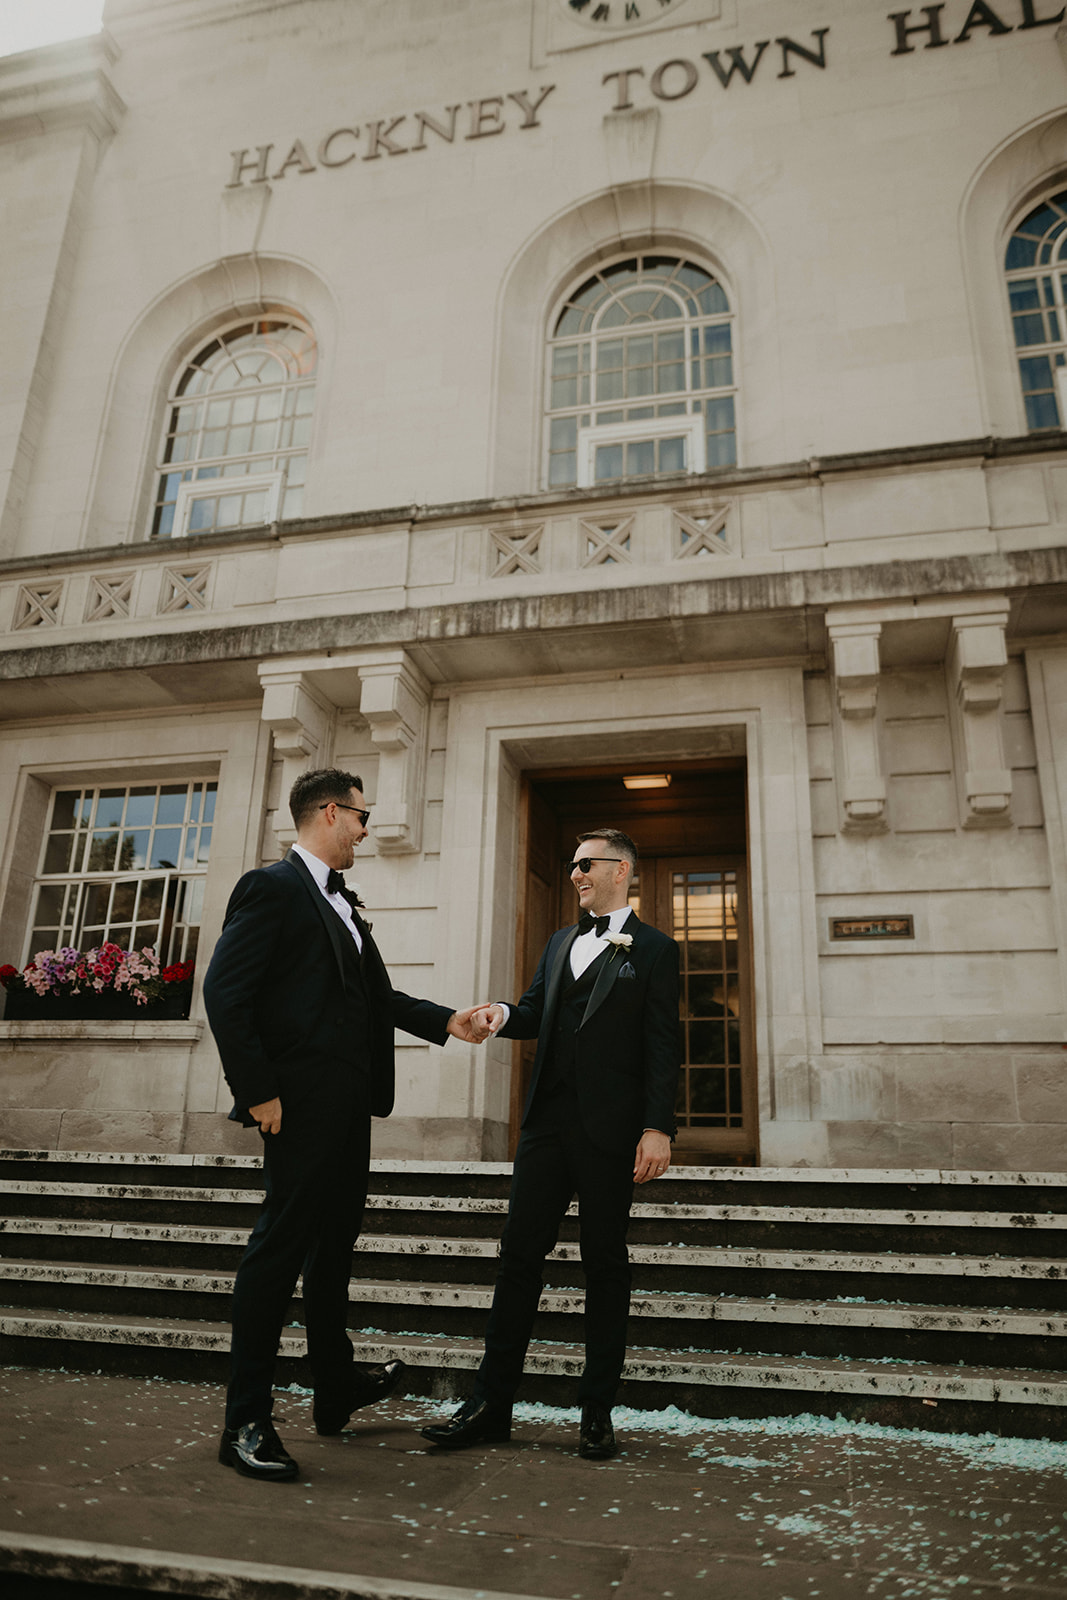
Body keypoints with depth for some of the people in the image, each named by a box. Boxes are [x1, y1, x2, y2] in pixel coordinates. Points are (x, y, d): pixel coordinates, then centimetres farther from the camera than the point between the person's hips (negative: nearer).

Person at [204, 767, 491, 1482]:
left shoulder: (345, 904, 18)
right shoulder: (271, 887, -10)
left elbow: (378, 994, 18)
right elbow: (226, 993, -17)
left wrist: (446, 1020, 7)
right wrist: (258, 1092, -20)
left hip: (349, 1106, 10)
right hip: (302, 1106, -10)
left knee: (335, 1243, 19)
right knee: (281, 1248, -2)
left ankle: (337, 1387, 36)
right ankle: (246, 1423, 10)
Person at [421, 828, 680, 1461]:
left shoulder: (654, 949, 1)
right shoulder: (561, 942, 19)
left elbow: (663, 1045, -6)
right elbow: (538, 1010, 18)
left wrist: (659, 1127, -14)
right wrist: (506, 1014, -6)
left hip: (610, 1129, -5)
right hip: (548, 1123, 5)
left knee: (606, 1265, 5)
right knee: (520, 1255, 5)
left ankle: (598, 1414, 17)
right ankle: (491, 1407, 13)